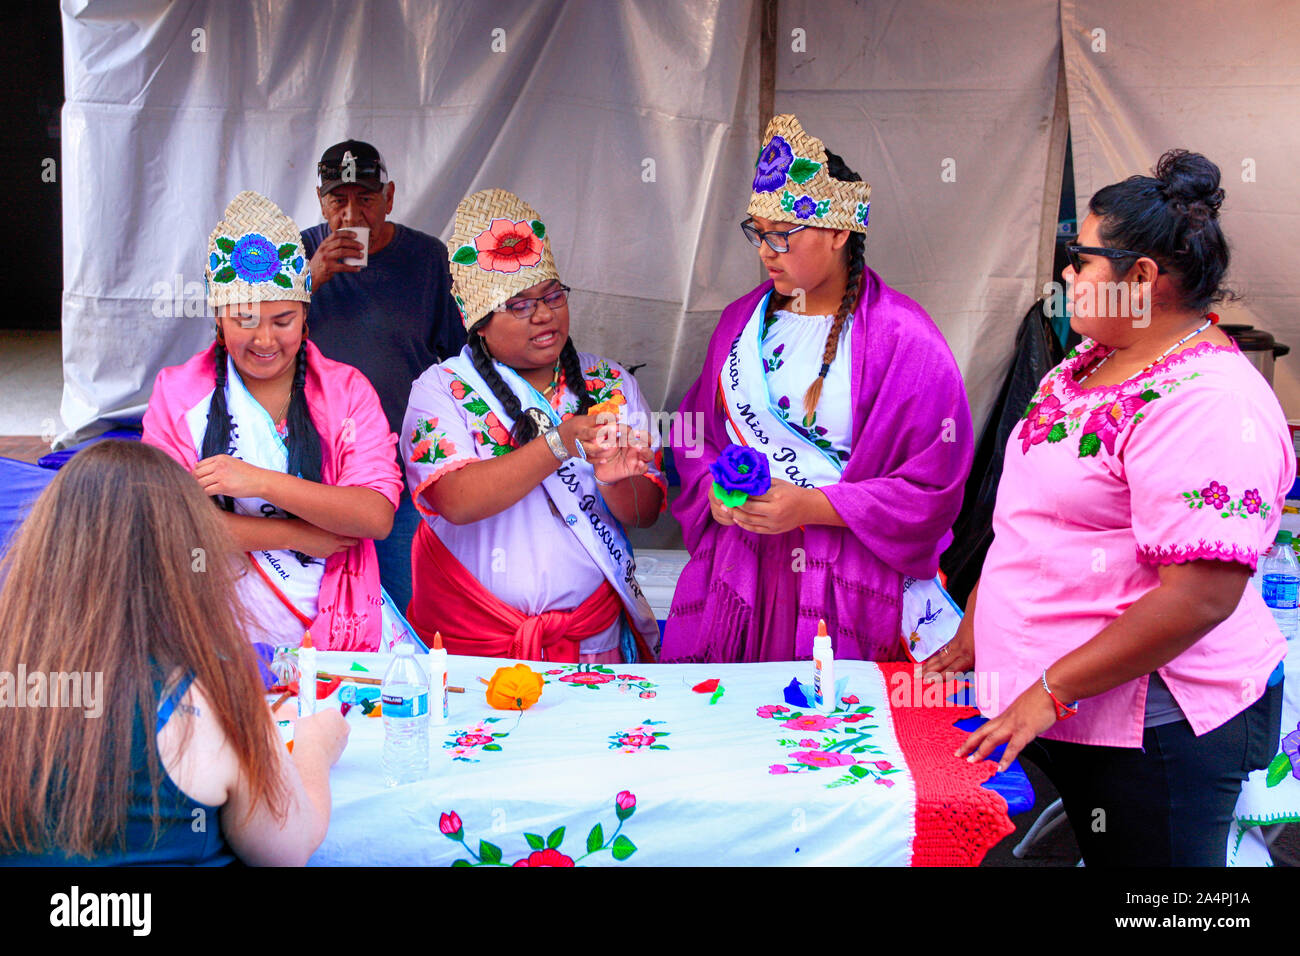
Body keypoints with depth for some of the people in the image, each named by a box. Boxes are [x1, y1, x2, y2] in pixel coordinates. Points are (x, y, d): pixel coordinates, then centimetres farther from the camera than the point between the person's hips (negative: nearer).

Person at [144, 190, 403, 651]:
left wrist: (262, 482, -16)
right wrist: (303, 536, -8)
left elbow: (377, 517, -5)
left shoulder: (347, 389, 9)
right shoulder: (177, 393, 7)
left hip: (335, 627, 1)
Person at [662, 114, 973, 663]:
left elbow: (932, 487, -9)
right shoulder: (741, 320, 12)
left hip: (846, 584, -4)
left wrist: (811, 505, -16)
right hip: (737, 571, 4)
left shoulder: (901, 338, -7)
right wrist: (714, 488, -3)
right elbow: (697, 433, 19)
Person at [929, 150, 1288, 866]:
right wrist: (973, 632, 13)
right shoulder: (1091, 365, 10)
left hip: (1152, 731, -8)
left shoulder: (1207, 402, -21)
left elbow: (1202, 598, -27)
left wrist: (1051, 691, -23)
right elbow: (1029, 518, 16)